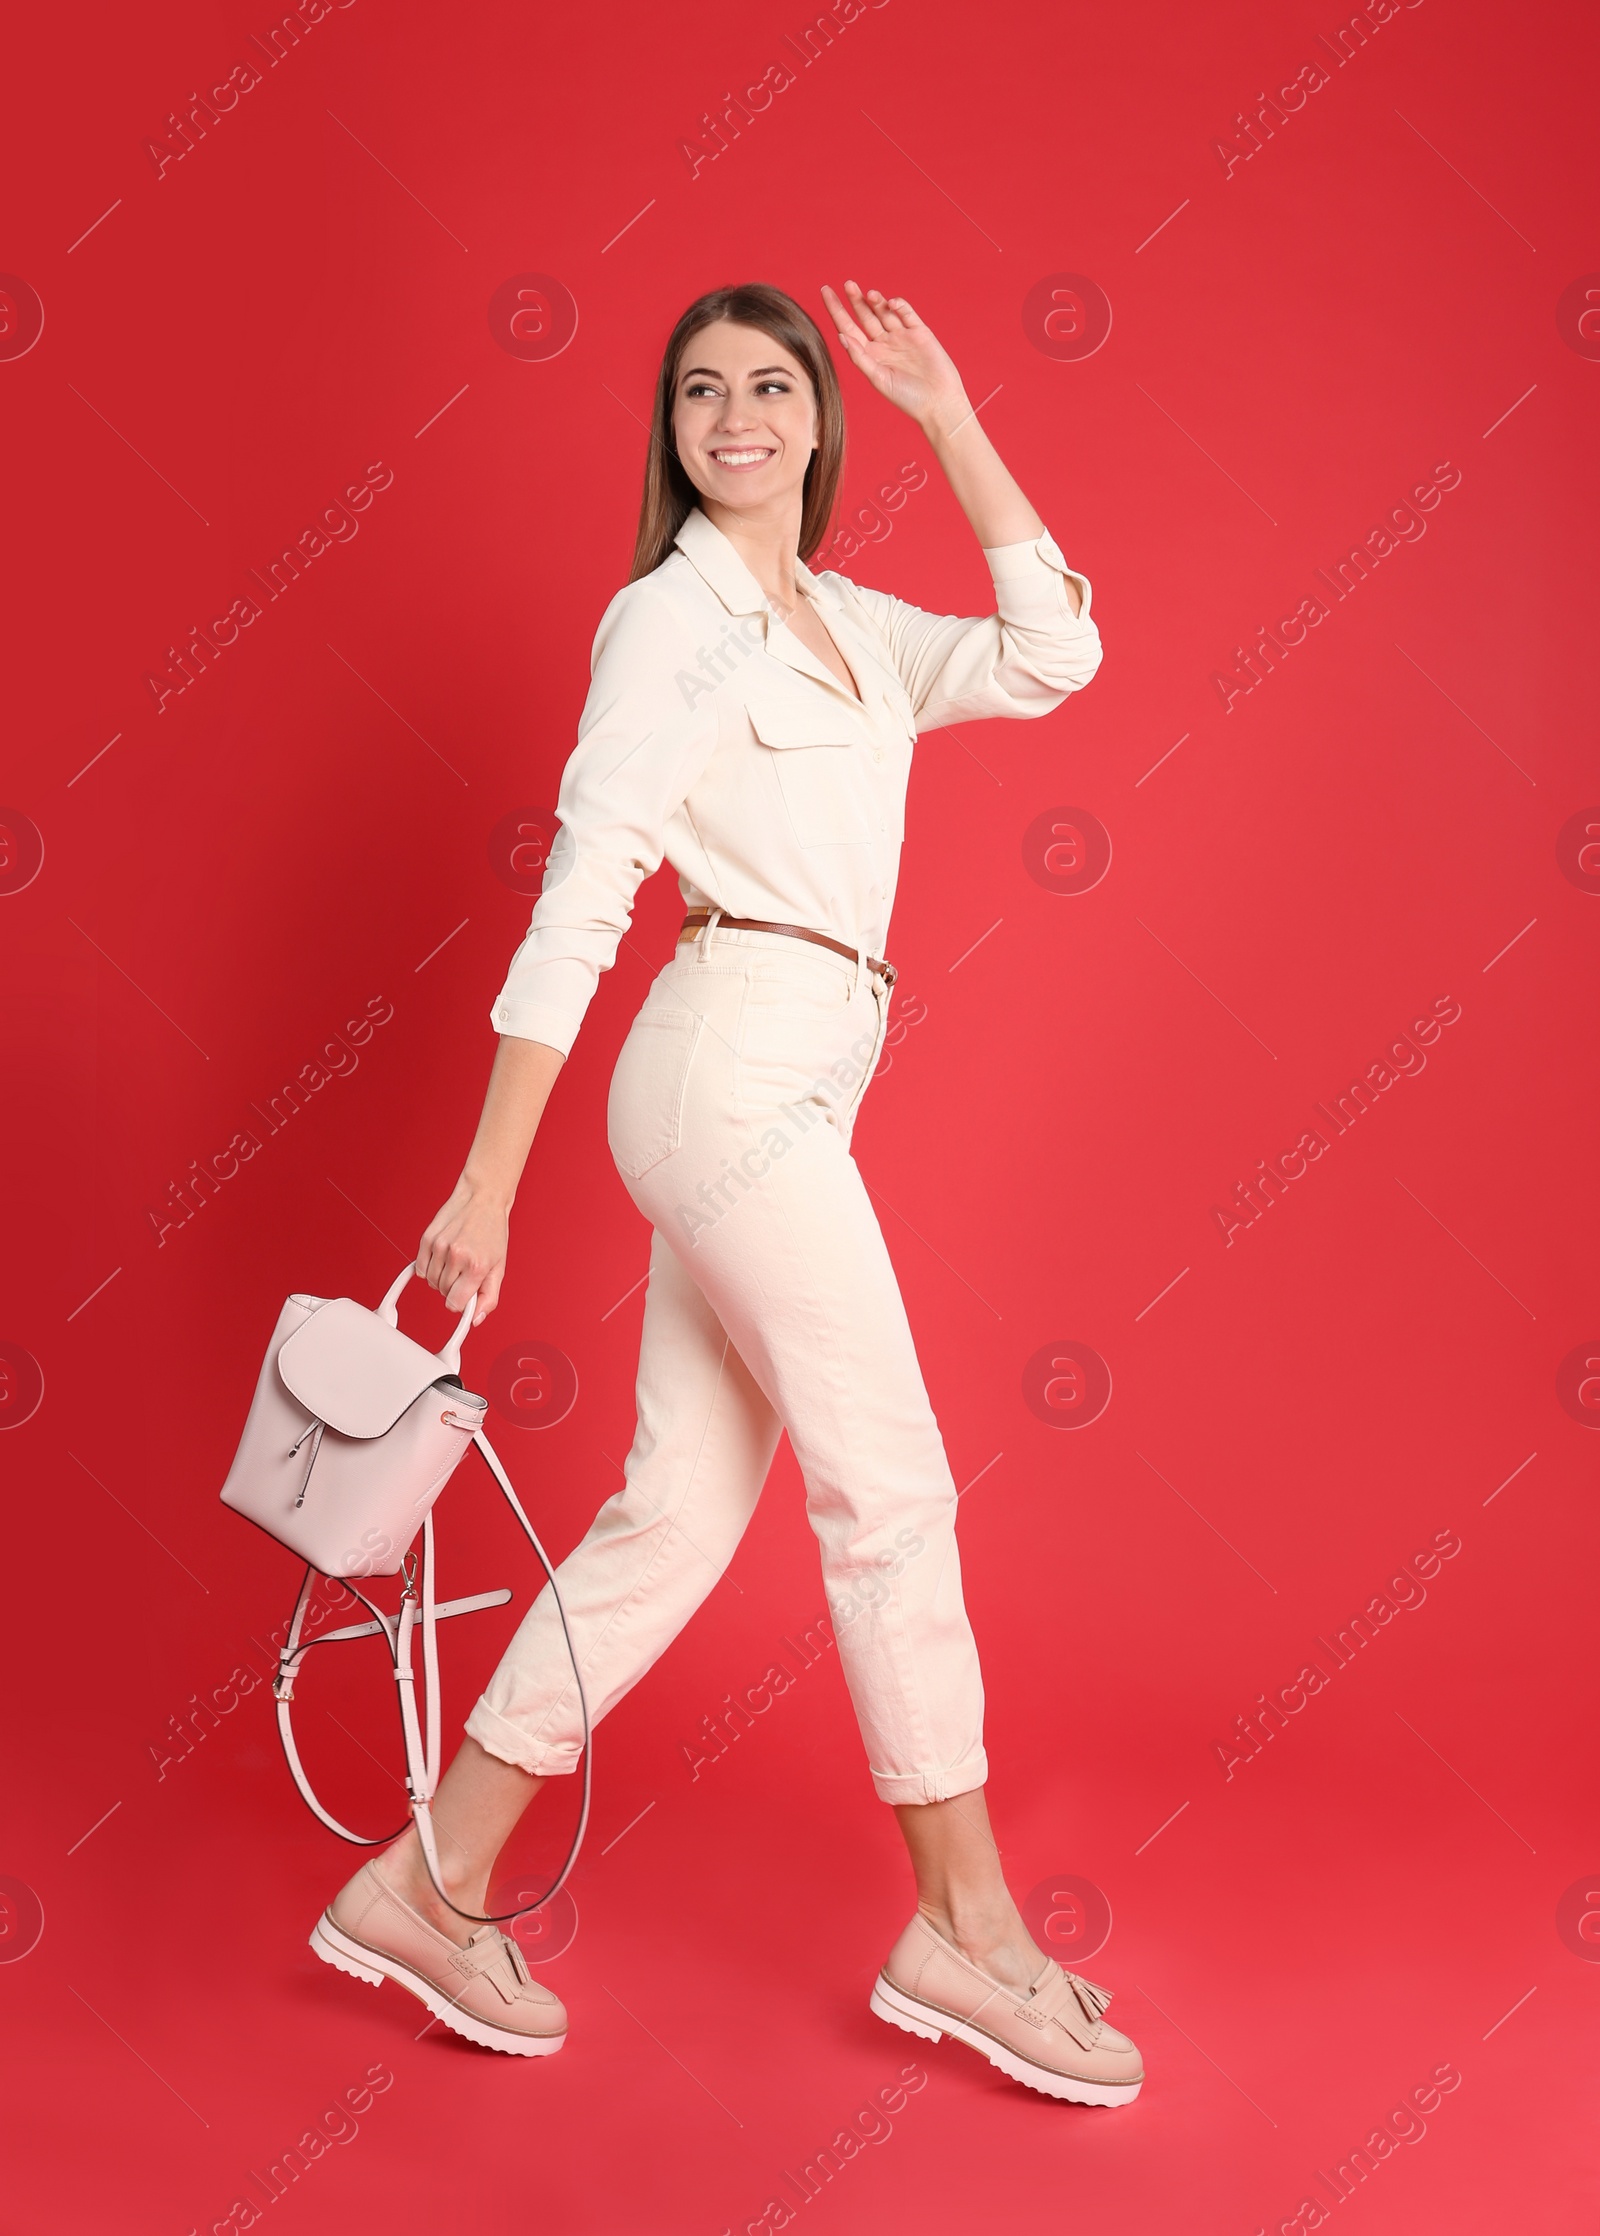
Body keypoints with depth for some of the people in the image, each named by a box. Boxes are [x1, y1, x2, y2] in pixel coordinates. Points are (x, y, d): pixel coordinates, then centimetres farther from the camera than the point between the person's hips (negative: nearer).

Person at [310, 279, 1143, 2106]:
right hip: (734, 1068, -8)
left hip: (786, 1090, 8)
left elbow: (1049, 658, 6)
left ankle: (427, 1884, 14)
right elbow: (577, 898, -10)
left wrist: (947, 416, 9)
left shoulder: (851, 626, 20)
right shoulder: (667, 617, -2)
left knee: (681, 1510, 6)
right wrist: (489, 1182, -13)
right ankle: (965, 1930, 9)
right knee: (893, 1492, -4)